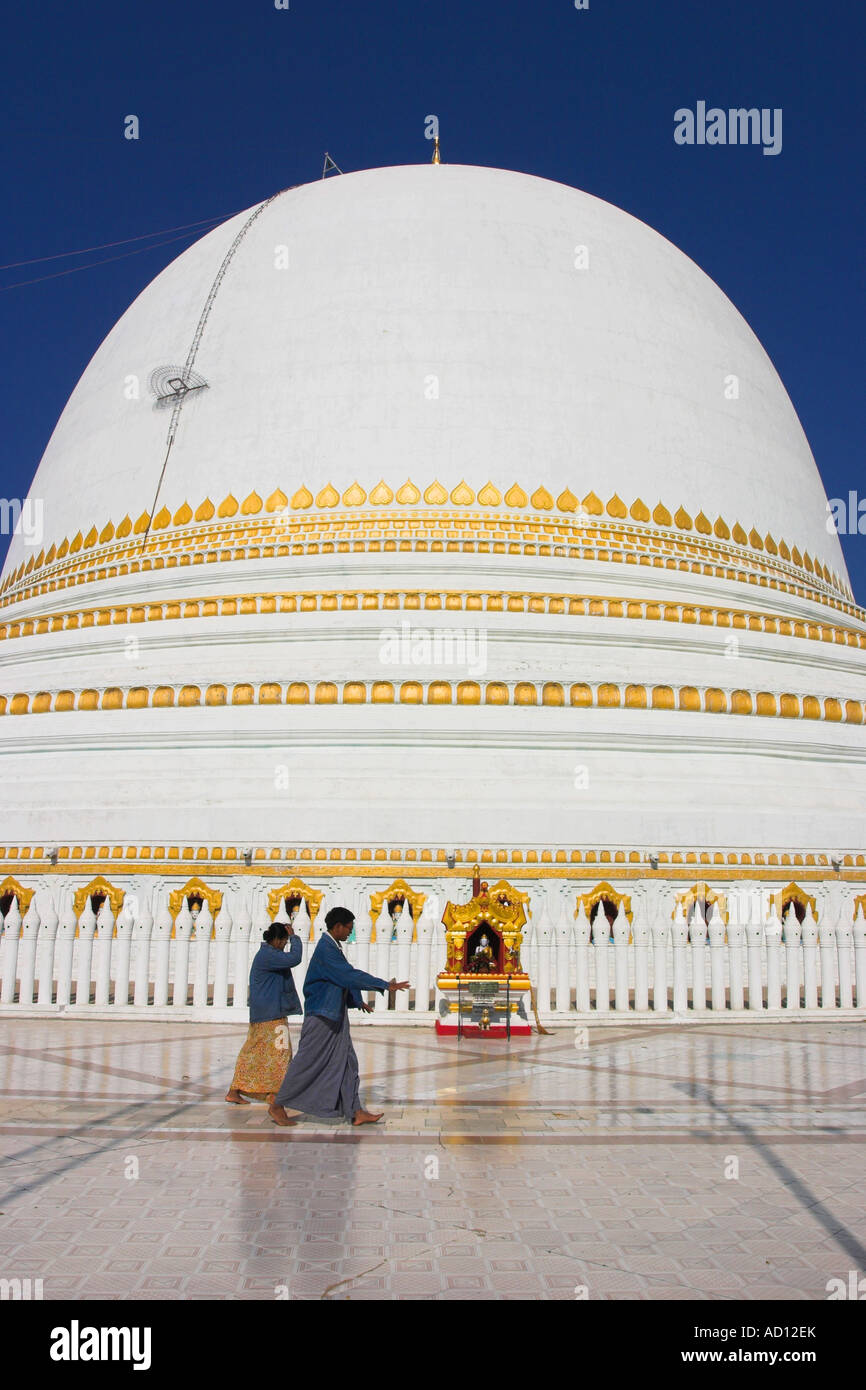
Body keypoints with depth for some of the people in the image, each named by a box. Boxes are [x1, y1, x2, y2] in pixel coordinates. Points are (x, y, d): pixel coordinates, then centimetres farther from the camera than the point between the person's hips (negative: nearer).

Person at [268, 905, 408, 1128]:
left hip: (335, 1015, 10)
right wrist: (385, 986, -22)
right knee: (307, 1062, -1)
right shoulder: (325, 949, -20)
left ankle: (355, 1112, 9)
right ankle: (277, 1105, 12)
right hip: (321, 1015, -10)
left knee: (346, 1061, 7)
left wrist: (357, 1001, 27)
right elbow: (351, 975, -25)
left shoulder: (333, 947, 11)